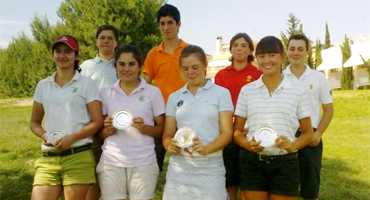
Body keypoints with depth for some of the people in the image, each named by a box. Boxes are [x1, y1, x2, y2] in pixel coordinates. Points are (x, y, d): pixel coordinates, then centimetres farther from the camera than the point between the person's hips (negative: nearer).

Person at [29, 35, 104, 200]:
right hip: (48, 158, 3)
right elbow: (34, 121, 17)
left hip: (78, 157, -3)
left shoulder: (87, 84, 1)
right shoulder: (43, 86, 12)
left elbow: (97, 122, -3)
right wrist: (43, 134, -5)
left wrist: (72, 138, -16)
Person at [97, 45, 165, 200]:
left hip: (143, 163, -1)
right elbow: (100, 133, 12)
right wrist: (108, 130, -10)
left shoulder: (153, 92, 2)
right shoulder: (106, 94, 8)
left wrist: (144, 128, -15)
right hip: (111, 163, 2)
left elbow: (162, 129, 4)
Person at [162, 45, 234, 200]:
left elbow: (227, 132, -3)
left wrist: (206, 149, -20)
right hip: (179, 166, 2)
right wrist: (170, 146, -12)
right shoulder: (174, 97, 12)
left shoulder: (221, 93, 3)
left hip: (210, 166, -2)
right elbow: (167, 134, 11)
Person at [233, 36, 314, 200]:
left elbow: (308, 133, 6)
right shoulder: (247, 90, 5)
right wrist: (248, 145, -14)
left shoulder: (297, 92, 2)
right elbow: (237, 131, 7)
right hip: (251, 163, 1)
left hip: (285, 163, 0)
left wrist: (293, 145, -14)